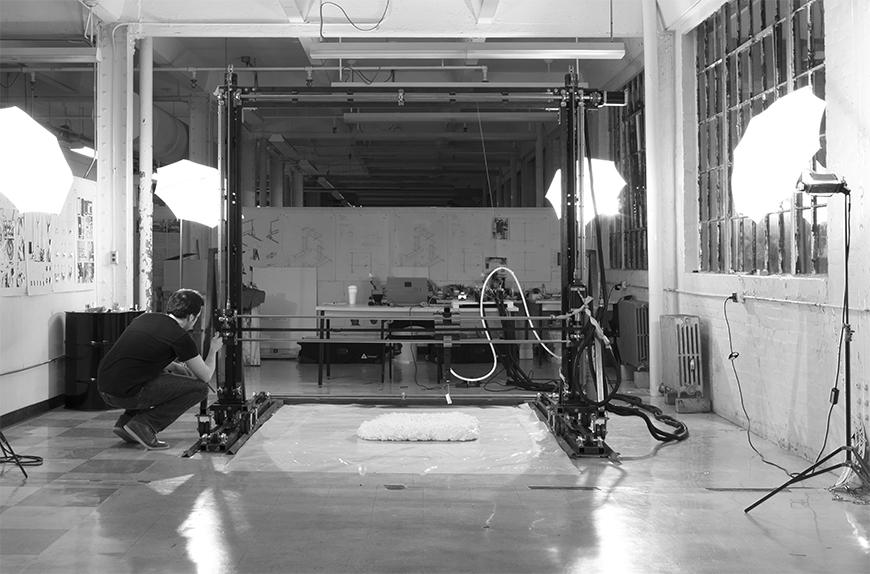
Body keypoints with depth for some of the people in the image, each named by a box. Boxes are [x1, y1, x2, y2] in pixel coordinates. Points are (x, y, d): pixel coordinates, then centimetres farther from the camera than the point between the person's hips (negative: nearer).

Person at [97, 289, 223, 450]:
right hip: (125, 394, -8)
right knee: (199, 388, 1)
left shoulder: (146, 317, 14)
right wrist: (213, 350, 22)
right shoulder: (180, 337, -7)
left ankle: (126, 421, 19)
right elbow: (205, 377, 4)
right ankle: (144, 425, -3)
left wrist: (179, 367, 37)